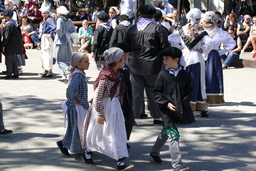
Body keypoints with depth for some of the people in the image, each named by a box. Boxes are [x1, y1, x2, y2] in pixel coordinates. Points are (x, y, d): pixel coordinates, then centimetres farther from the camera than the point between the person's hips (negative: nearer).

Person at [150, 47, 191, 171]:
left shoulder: (184, 75, 2)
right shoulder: (162, 75, -5)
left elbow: (189, 91, 9)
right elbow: (156, 92, -2)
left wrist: (184, 103, -7)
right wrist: (166, 103, -13)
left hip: (179, 109, 4)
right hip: (167, 110, -4)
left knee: (165, 133, 21)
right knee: (173, 135, -10)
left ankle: (154, 152, 43)